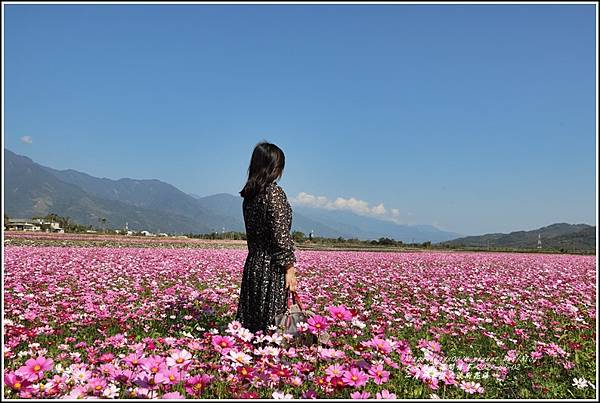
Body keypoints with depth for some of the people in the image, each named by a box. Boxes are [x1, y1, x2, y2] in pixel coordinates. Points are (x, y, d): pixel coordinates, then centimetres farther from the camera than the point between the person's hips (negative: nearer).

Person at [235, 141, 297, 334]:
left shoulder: (249, 194, 9)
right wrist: (290, 268, -12)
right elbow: (280, 234, -17)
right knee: (270, 322, -2)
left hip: (253, 264, 8)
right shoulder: (274, 192, -13)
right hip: (272, 267, -8)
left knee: (250, 319, 11)